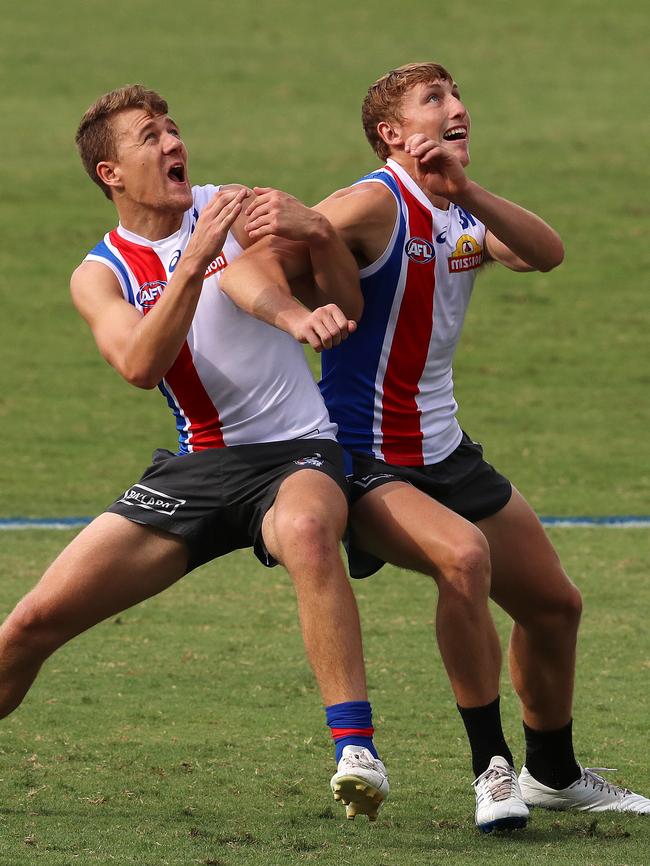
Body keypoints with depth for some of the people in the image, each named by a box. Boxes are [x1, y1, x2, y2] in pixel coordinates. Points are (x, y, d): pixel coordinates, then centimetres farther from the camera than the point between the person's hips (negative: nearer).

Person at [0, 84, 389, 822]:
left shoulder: (241, 209, 3)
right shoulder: (100, 276, 4)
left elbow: (346, 306, -2)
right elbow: (140, 365, -16)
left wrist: (317, 235, -23)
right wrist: (196, 260, -27)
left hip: (295, 454, -3)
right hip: (196, 466, 3)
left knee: (307, 531, -40)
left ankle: (355, 750, -44)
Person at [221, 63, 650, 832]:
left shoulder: (461, 214, 7)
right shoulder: (377, 204, -17)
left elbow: (546, 253, -13)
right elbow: (247, 265, -28)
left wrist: (463, 189, -26)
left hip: (443, 451, 9)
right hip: (366, 462, -9)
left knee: (553, 603, 15)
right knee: (463, 554, -35)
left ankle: (552, 774, 37)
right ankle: (492, 769, -24)